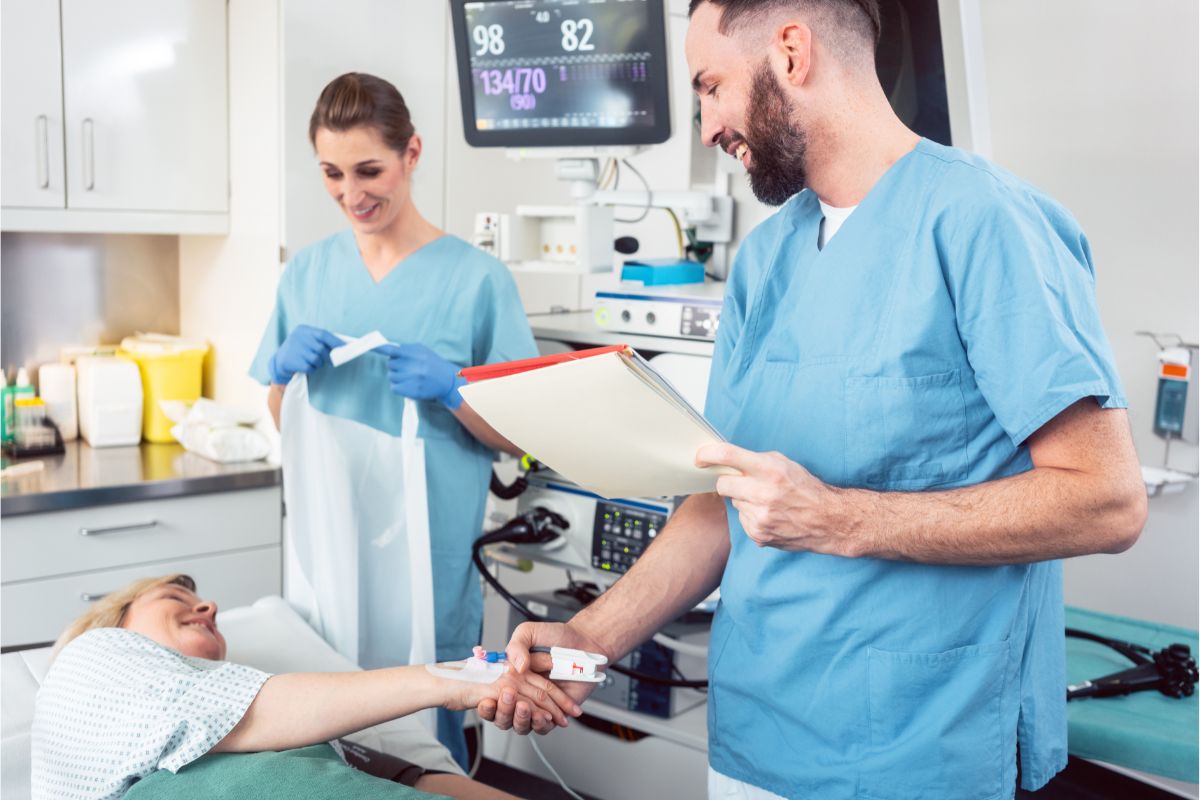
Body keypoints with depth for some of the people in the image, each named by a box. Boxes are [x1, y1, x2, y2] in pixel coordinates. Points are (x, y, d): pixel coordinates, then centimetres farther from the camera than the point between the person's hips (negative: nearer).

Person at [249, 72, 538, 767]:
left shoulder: (476, 278, -7)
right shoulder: (307, 273, 6)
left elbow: (517, 437, -4)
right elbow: (282, 423, 14)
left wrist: (451, 390, -21)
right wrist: (288, 369, -6)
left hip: (430, 556, -3)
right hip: (326, 548, 4)